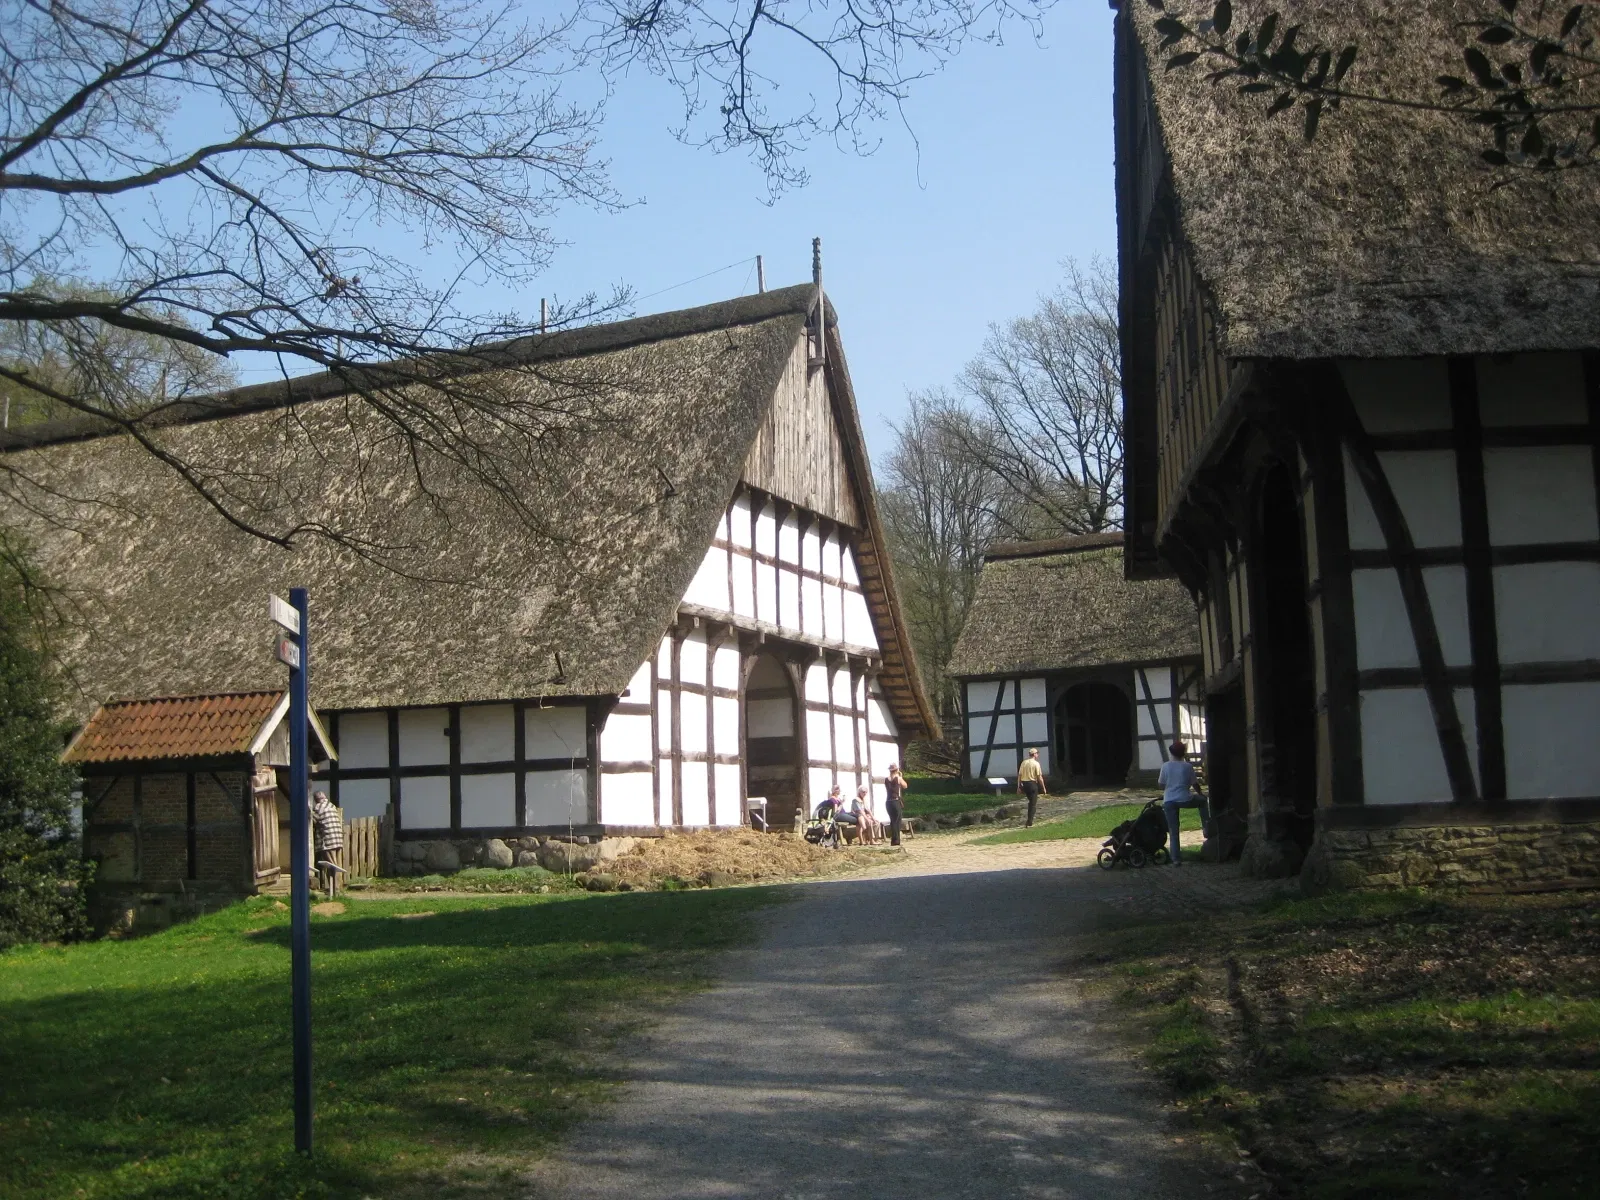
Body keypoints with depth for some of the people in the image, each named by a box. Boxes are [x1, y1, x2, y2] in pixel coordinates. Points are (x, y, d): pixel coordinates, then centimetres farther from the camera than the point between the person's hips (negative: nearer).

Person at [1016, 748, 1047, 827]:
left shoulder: (1024, 762, 4)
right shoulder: (1036, 764, -9)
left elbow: (1019, 775, 4)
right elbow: (1039, 777, -11)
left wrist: (1019, 786, 10)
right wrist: (1044, 788, -4)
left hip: (1024, 783, 5)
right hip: (1032, 783, -5)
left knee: (1031, 801, 23)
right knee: (1033, 803, 4)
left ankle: (1030, 819, 25)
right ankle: (1030, 821, 0)